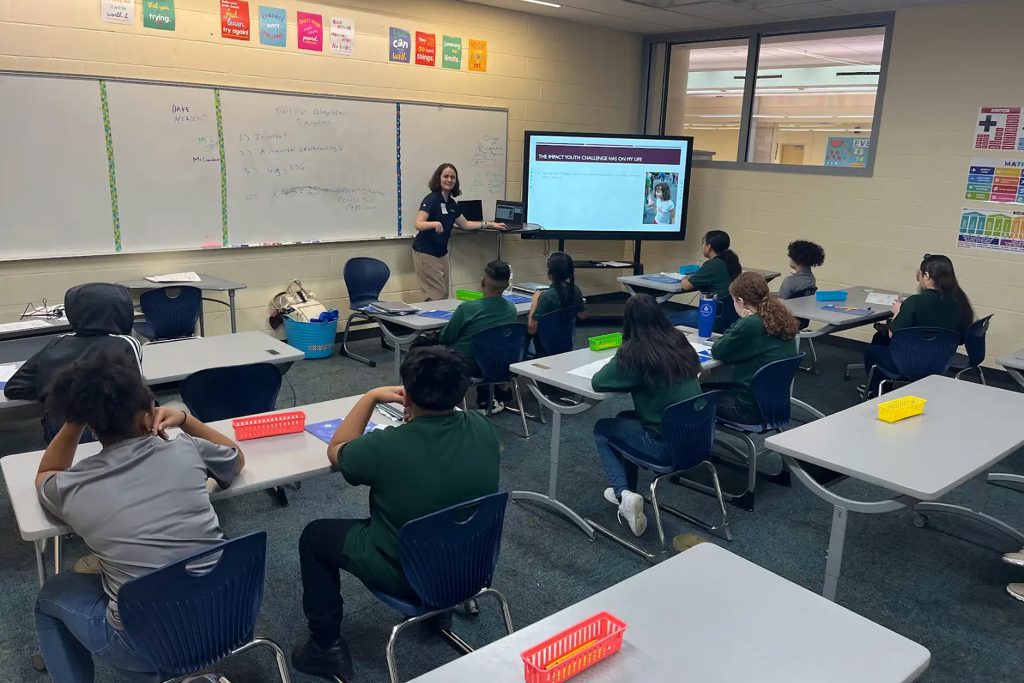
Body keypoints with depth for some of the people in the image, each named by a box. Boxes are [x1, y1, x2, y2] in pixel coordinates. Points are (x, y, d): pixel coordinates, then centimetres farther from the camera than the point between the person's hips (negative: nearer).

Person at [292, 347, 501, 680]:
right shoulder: (483, 428, -16)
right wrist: (417, 417, 6)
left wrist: (371, 397, -2)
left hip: (407, 574, -5)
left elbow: (336, 451, -6)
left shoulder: (387, 447, -29)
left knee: (314, 535, 17)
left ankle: (327, 647, 22)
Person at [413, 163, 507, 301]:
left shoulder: (451, 203, 9)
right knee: (437, 295, -10)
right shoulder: (432, 199, -14)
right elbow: (418, 224, -26)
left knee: (444, 295, 7)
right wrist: (435, 224, -44)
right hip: (425, 253, -8)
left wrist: (489, 224, 21)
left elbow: (466, 224, 22)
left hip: (441, 253, 8)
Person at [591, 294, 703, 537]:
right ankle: (625, 491, 32)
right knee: (626, 419, 29)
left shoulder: (634, 351, -14)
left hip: (668, 446, -6)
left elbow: (598, 382, -9)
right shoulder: (679, 341, 4)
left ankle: (624, 494, 3)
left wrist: (616, 364, 11)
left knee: (602, 428, 17)